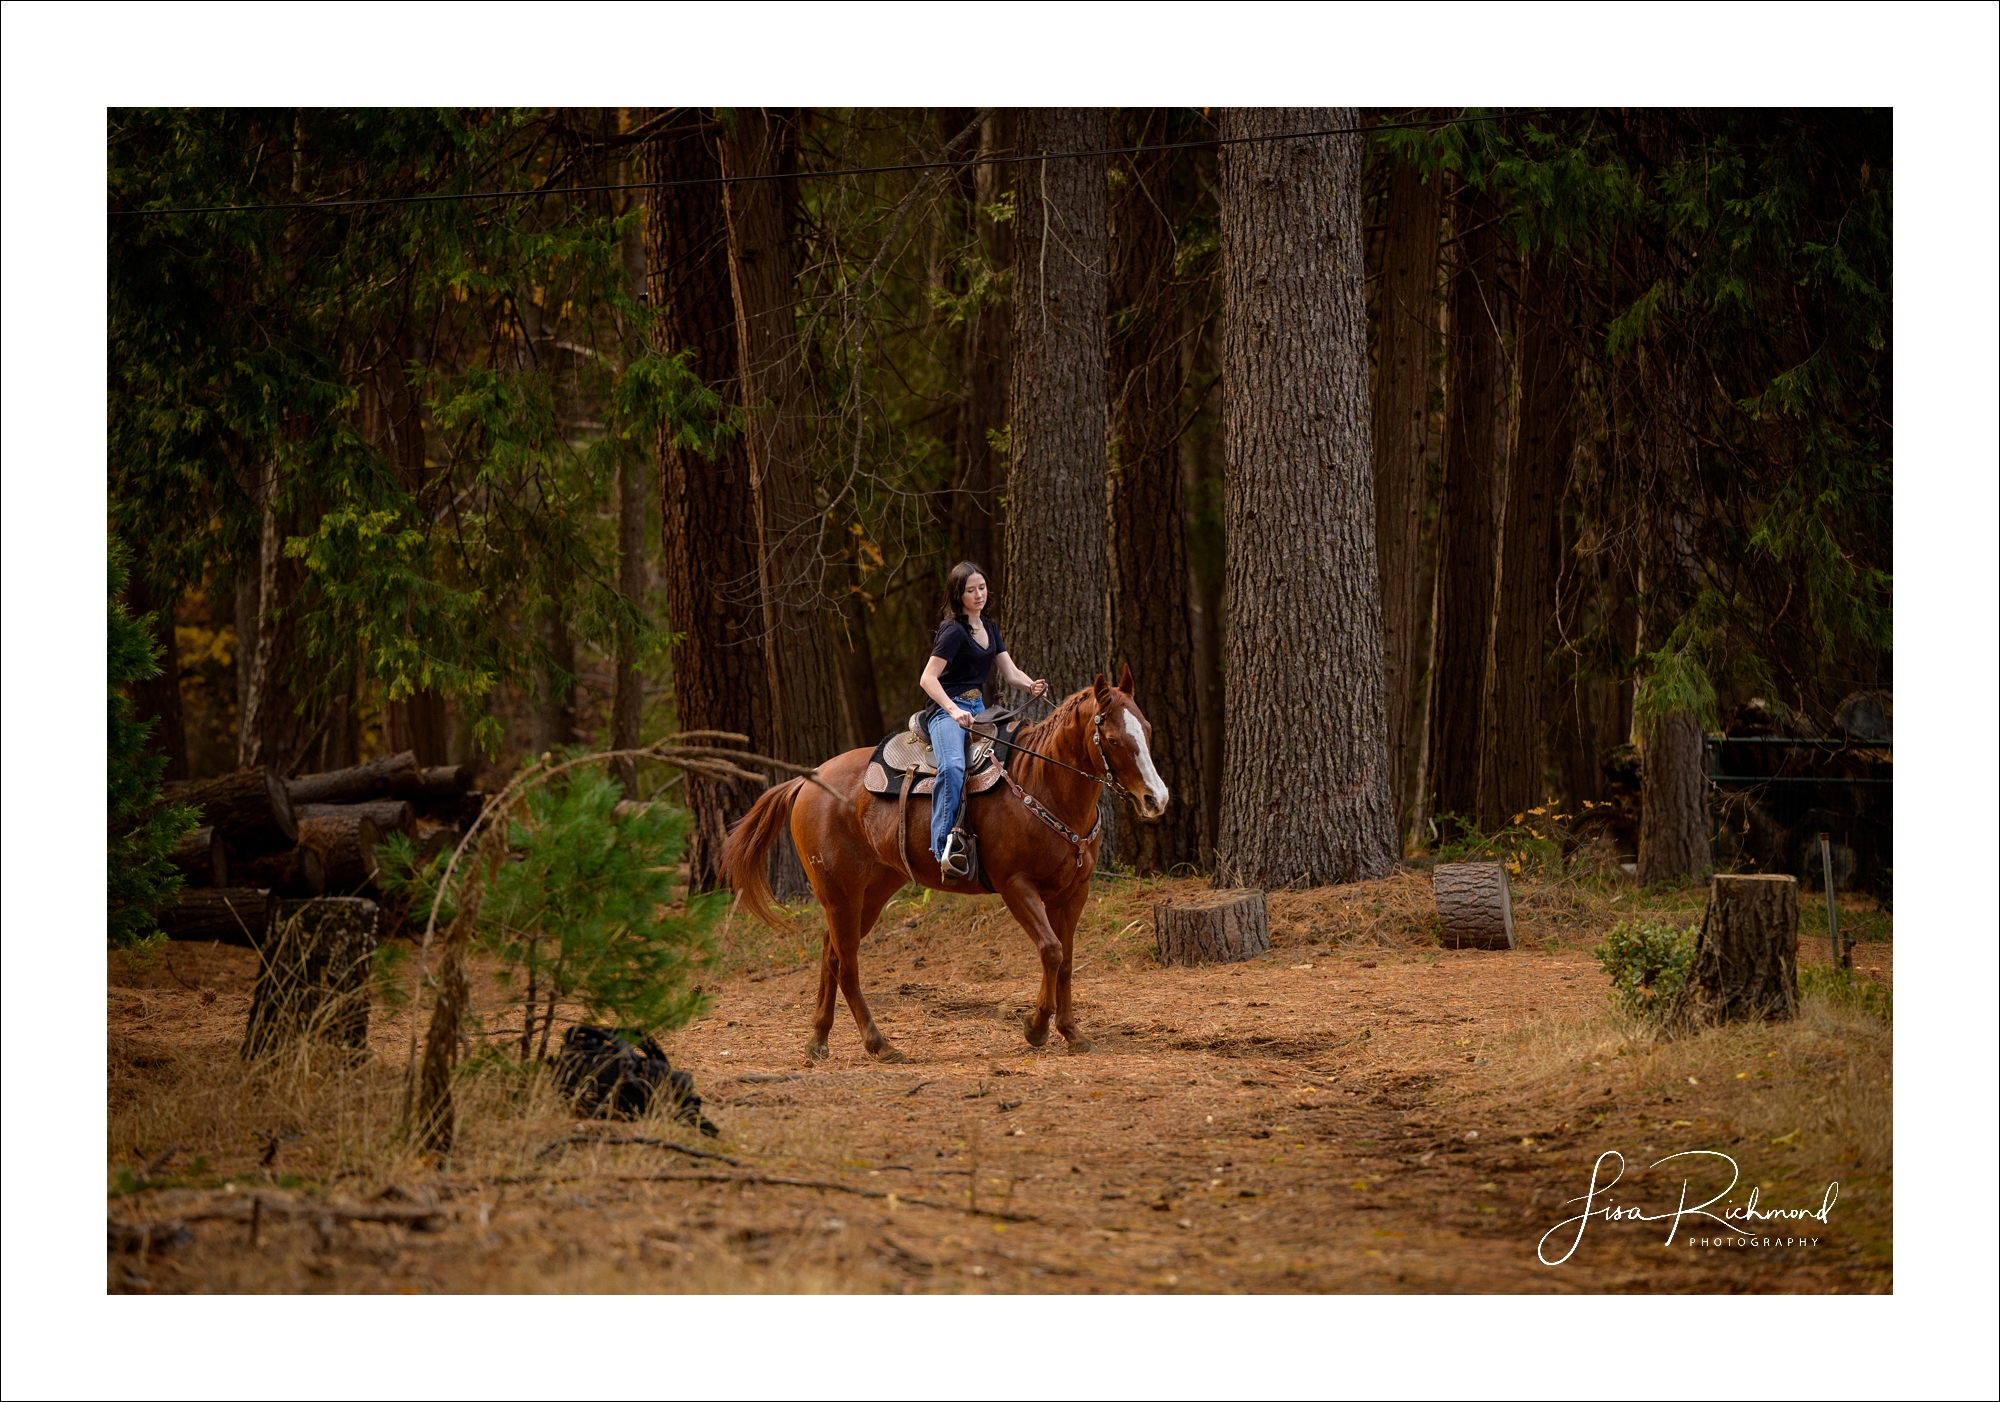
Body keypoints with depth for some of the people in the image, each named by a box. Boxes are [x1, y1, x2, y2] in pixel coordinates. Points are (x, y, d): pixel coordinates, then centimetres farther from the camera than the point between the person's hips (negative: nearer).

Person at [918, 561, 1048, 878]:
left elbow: (1010, 673, 15)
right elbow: (928, 678, -16)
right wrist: (954, 710, -30)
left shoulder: (990, 628, 17)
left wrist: (1032, 685, -8)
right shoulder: (953, 630, -9)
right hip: (948, 711, -9)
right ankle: (945, 846, -44)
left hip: (979, 710, 9)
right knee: (952, 767, -35)